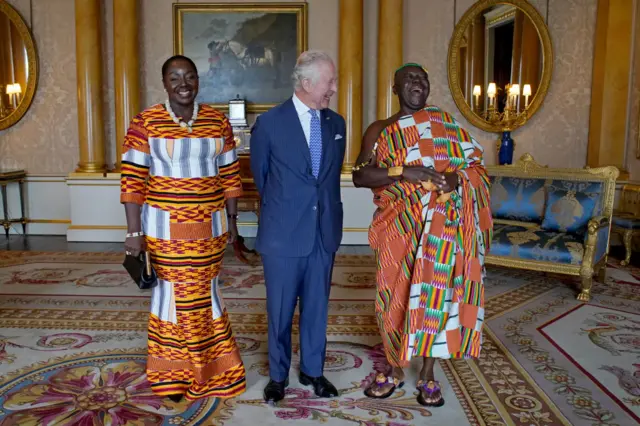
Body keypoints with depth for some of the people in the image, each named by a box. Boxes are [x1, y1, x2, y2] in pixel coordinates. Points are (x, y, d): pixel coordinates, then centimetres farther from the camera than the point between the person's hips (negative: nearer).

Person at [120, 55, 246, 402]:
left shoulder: (218, 122, 4)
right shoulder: (145, 123, -5)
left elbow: (229, 175, 9)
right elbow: (132, 181, -7)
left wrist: (232, 220, 8)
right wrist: (133, 232, -10)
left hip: (210, 226, 2)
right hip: (166, 226, -2)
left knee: (204, 292, 10)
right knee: (171, 292, 7)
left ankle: (208, 368, 29)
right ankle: (172, 373, 27)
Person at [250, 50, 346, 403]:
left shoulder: (336, 123, 4)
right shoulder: (269, 123, -8)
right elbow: (260, 175, 5)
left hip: (324, 231, 4)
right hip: (283, 232, -3)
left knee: (317, 306, 14)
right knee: (280, 310, 10)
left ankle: (313, 371, 32)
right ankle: (278, 375, 29)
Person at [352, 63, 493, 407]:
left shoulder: (445, 124, 9)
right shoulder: (379, 130, 4)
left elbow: (473, 163, 5)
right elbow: (359, 176, -9)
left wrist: (457, 177, -18)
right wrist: (403, 172, -22)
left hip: (441, 227, 1)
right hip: (398, 229, 0)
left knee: (435, 295, 3)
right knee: (395, 296, 5)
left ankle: (427, 375, 19)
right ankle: (395, 370, 24)